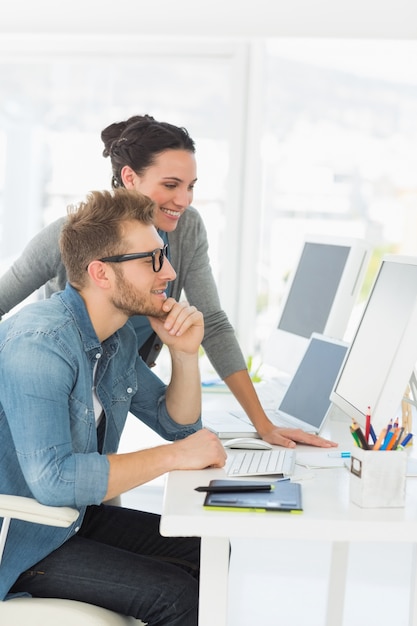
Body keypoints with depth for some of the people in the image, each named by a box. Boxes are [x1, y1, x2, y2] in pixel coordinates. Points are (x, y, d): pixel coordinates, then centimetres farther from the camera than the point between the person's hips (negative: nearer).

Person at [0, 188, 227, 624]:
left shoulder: (117, 337, 4)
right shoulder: (41, 342, -27)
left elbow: (177, 424, 13)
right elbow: (52, 480, -36)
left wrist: (185, 353, -6)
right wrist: (173, 456, -28)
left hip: (78, 516, 9)